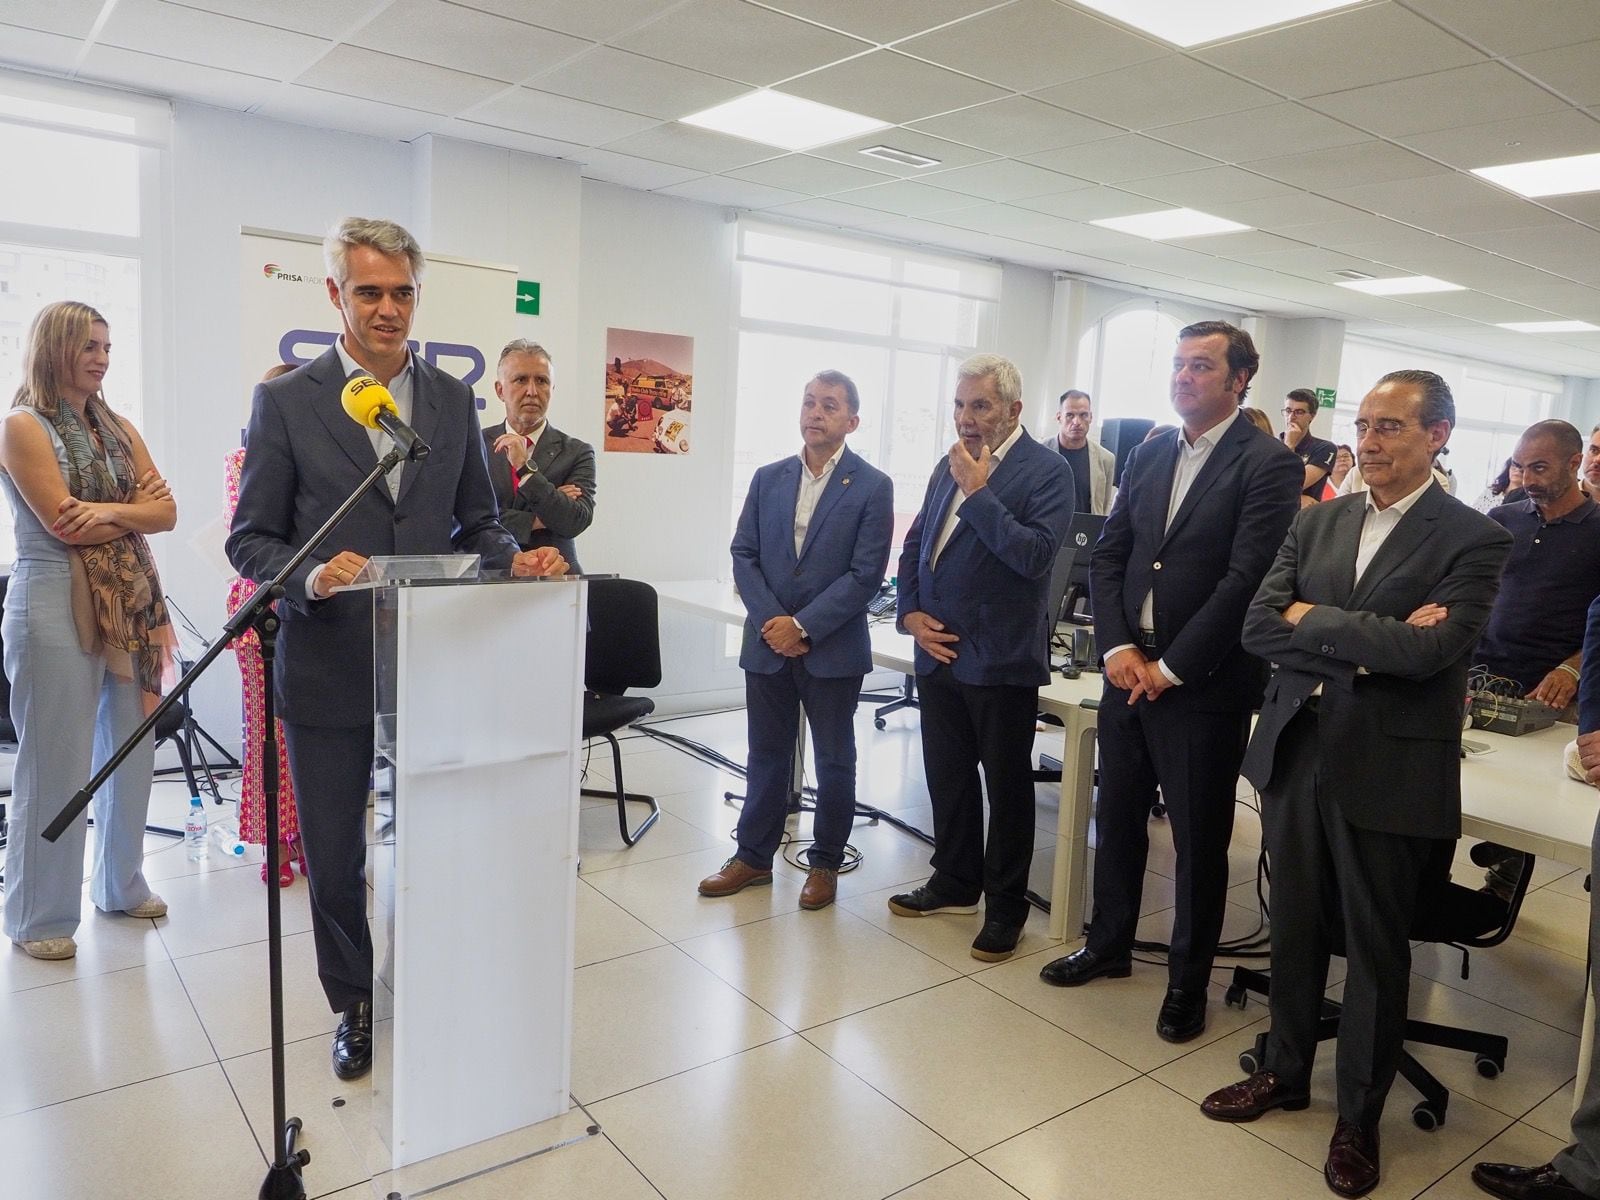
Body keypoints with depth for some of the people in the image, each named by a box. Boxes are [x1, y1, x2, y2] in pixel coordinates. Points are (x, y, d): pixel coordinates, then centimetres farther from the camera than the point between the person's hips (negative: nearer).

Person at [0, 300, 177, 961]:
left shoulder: (119, 429, 14)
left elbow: (166, 512, 4)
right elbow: (63, 523, -12)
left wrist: (109, 512, -11)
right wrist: (135, 507, -1)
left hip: (129, 603, 6)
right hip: (56, 604, -6)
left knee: (131, 749, 10)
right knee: (55, 761, 0)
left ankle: (121, 883, 27)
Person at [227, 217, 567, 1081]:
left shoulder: (453, 401, 6)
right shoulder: (287, 402, -3)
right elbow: (250, 539, -3)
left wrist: (516, 557, -12)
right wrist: (311, 576, -24)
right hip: (328, 666, -2)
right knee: (333, 857, 13)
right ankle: (354, 1005, 35)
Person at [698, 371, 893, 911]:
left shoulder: (872, 486, -6)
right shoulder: (768, 478, 7)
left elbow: (865, 573, -12)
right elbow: (743, 555, 4)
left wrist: (803, 625, -16)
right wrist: (771, 620, -10)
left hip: (833, 648, -3)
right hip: (768, 642, 4)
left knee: (834, 761, 10)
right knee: (766, 755, 14)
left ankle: (825, 863, 25)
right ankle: (753, 856, 28)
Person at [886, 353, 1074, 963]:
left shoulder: (1047, 470, -9)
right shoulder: (950, 465, 10)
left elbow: (1035, 555, -22)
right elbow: (915, 543, 16)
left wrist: (977, 490, -21)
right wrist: (911, 612, 2)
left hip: (1000, 660, -6)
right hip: (938, 652, 7)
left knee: (1007, 787, 7)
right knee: (947, 775, 17)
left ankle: (1006, 906, 22)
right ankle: (955, 881, 36)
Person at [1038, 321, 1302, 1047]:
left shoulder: (1268, 464, -9)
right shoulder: (1148, 457, 10)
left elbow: (1247, 579, -17)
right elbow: (1107, 557, 7)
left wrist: (1171, 668, -16)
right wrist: (1118, 647, -7)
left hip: (1204, 686, -5)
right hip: (1129, 671, 6)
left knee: (1199, 840, 8)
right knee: (1118, 817, 17)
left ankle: (1188, 981, 27)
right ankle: (1109, 944, 37)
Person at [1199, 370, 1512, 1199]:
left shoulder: (1473, 539, -8)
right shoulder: (1317, 522, 6)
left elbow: (1430, 649, -22)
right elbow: (1258, 627, -3)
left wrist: (1312, 618, -13)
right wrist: (1366, 646, -16)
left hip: (1388, 769, -4)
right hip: (1295, 750, 4)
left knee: (1375, 949, 11)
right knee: (1295, 928, 17)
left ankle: (1359, 1117, 30)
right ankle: (1285, 1072, 38)